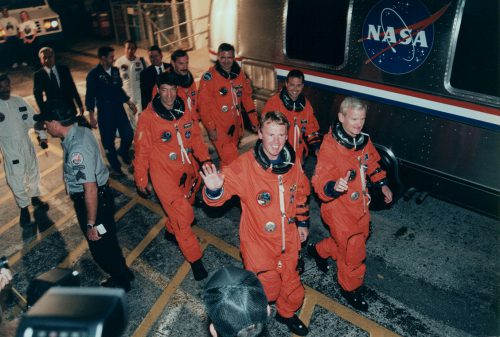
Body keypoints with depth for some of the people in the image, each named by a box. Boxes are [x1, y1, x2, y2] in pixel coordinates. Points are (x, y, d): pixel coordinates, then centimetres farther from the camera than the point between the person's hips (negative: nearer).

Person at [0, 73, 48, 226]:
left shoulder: (19, 101, -3)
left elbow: (33, 119, 1)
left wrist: (42, 136, -4)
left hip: (26, 144, 3)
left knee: (33, 172, 18)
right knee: (16, 179, 1)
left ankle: (34, 197, 40)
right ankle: (24, 207, 20)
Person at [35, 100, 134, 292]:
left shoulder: (77, 150, -31)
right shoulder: (81, 131, -2)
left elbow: (91, 190, -30)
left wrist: (91, 224, -23)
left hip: (93, 201, -9)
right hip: (101, 195, 9)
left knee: (101, 245, 12)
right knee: (107, 241, 25)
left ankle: (121, 282, 35)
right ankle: (121, 274, 45)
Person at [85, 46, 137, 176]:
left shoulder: (115, 71, 4)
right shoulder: (94, 75, -9)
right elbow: (90, 97, -7)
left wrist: (129, 102, 16)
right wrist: (91, 117, -9)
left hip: (119, 109, 4)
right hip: (104, 112, -4)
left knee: (128, 135, 1)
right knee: (108, 141, 5)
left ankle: (123, 152, 35)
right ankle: (116, 167, 24)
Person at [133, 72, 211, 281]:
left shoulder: (183, 111, -1)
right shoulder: (148, 117, -15)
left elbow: (195, 136, 6)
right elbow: (142, 150, -9)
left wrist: (204, 158, -9)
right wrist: (141, 179, -3)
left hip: (187, 171, 6)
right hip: (164, 174, -6)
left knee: (185, 204, 22)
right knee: (183, 214, -7)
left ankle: (171, 231, 53)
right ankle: (195, 259, 8)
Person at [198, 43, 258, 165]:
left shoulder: (240, 74, 5)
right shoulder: (209, 76, -12)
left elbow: (247, 97, 13)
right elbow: (203, 105, -13)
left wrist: (254, 120, 9)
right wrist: (210, 128, -15)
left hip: (236, 126, 6)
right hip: (219, 129, -5)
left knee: (232, 156, 17)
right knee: (231, 162, -9)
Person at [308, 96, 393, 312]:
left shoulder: (363, 140, -3)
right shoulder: (330, 146, -26)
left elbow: (372, 163, 18)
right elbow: (320, 183, -28)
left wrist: (382, 184, 17)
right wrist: (334, 187, -48)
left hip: (360, 206, 8)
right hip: (339, 209, -7)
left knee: (354, 239, 25)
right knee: (354, 251, 4)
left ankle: (319, 251, 52)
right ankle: (350, 289, 32)